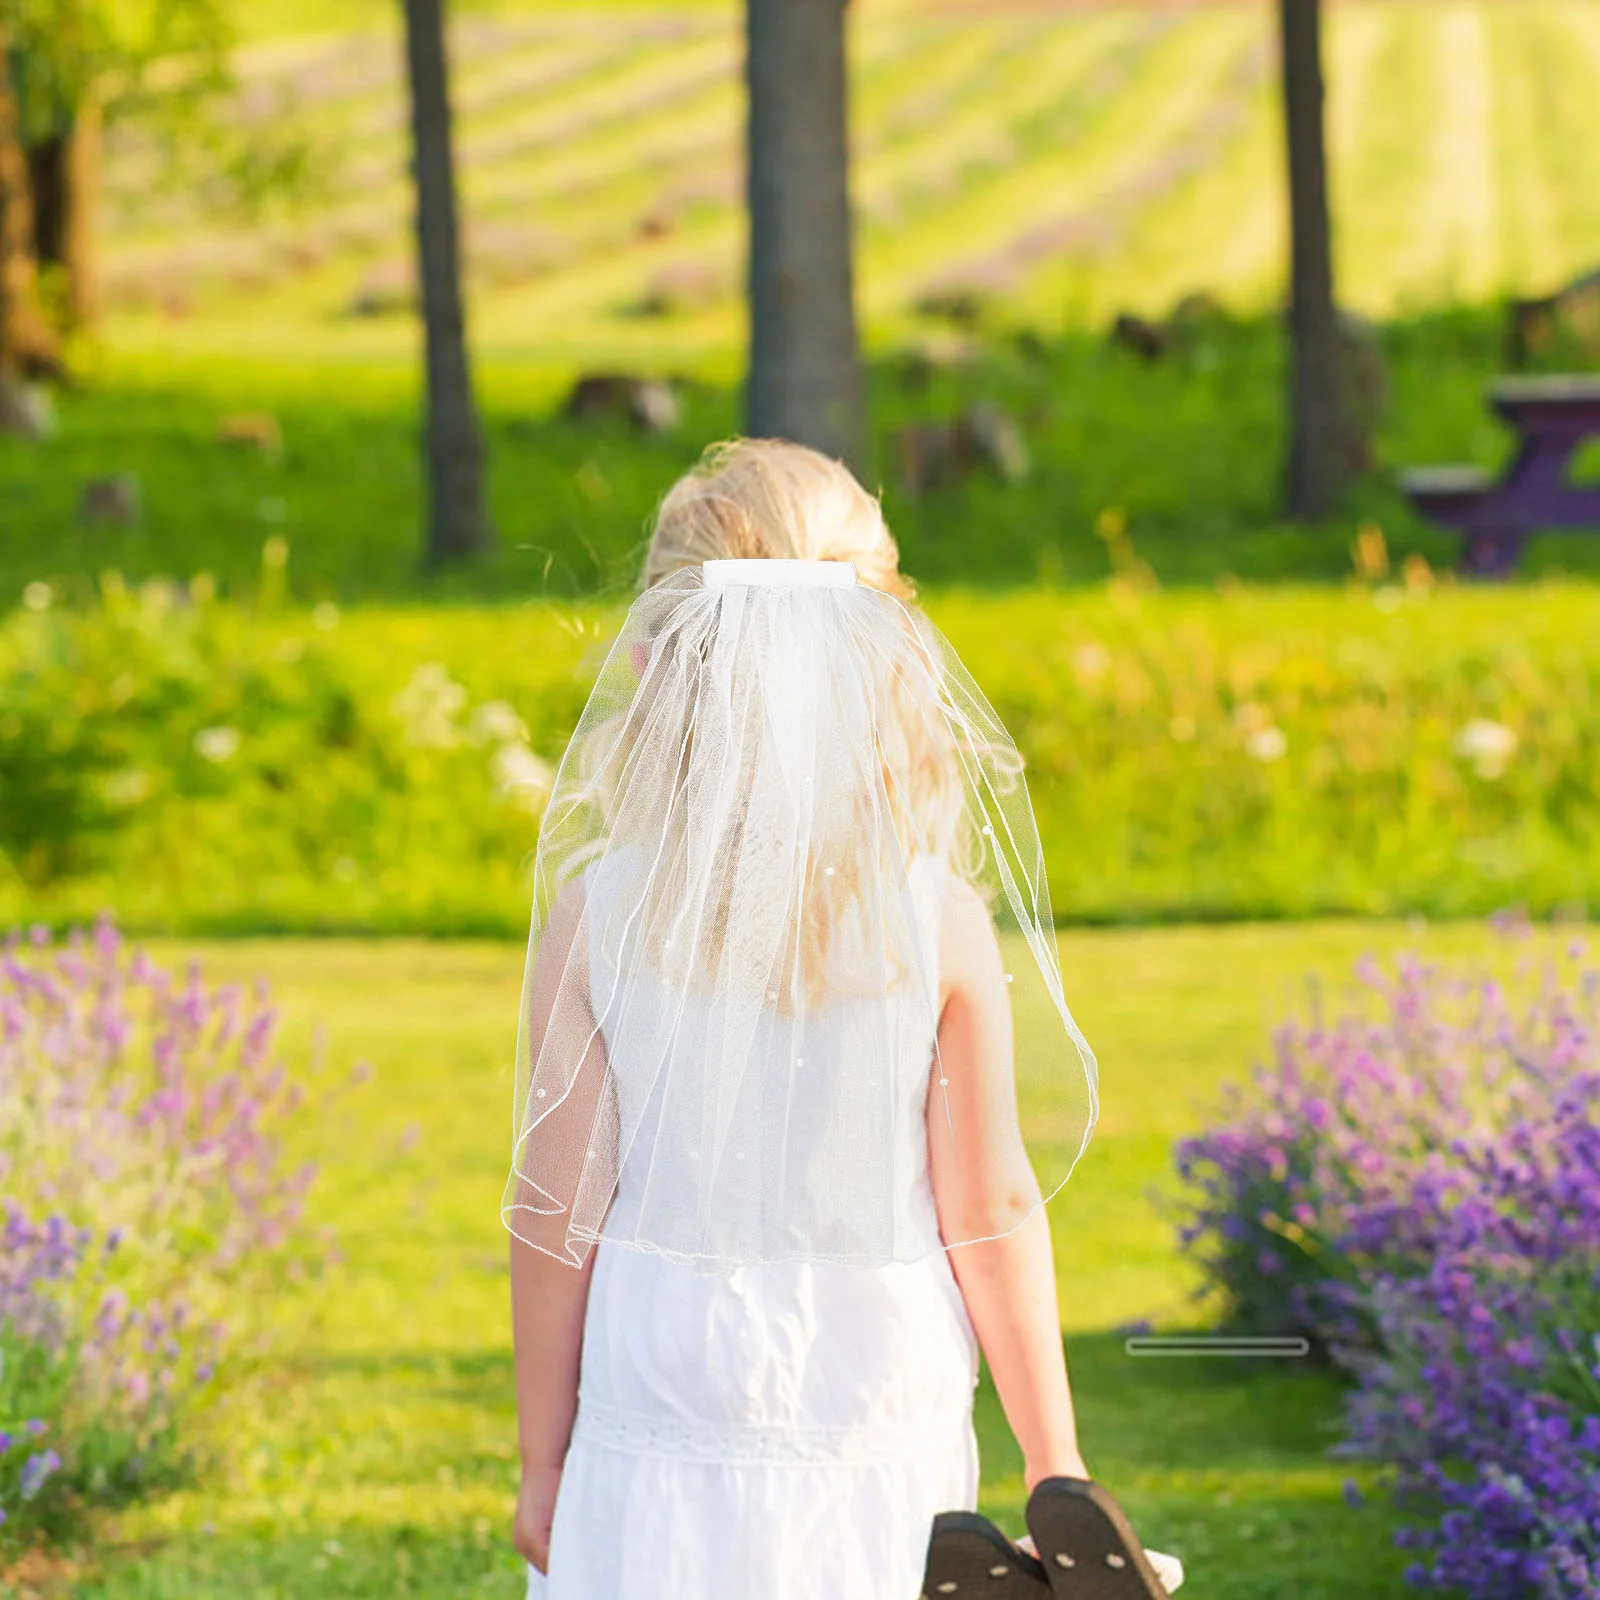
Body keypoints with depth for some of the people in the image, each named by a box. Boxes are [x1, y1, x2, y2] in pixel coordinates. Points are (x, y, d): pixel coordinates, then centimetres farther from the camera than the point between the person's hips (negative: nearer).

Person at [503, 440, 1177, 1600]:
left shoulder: (595, 914, -10)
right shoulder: (943, 923, -9)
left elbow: (557, 1211, -5)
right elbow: (991, 1214, -5)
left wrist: (543, 1459, 6)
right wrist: (1055, 1464, 6)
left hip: (662, 1442, 0)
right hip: (886, 1435, 0)